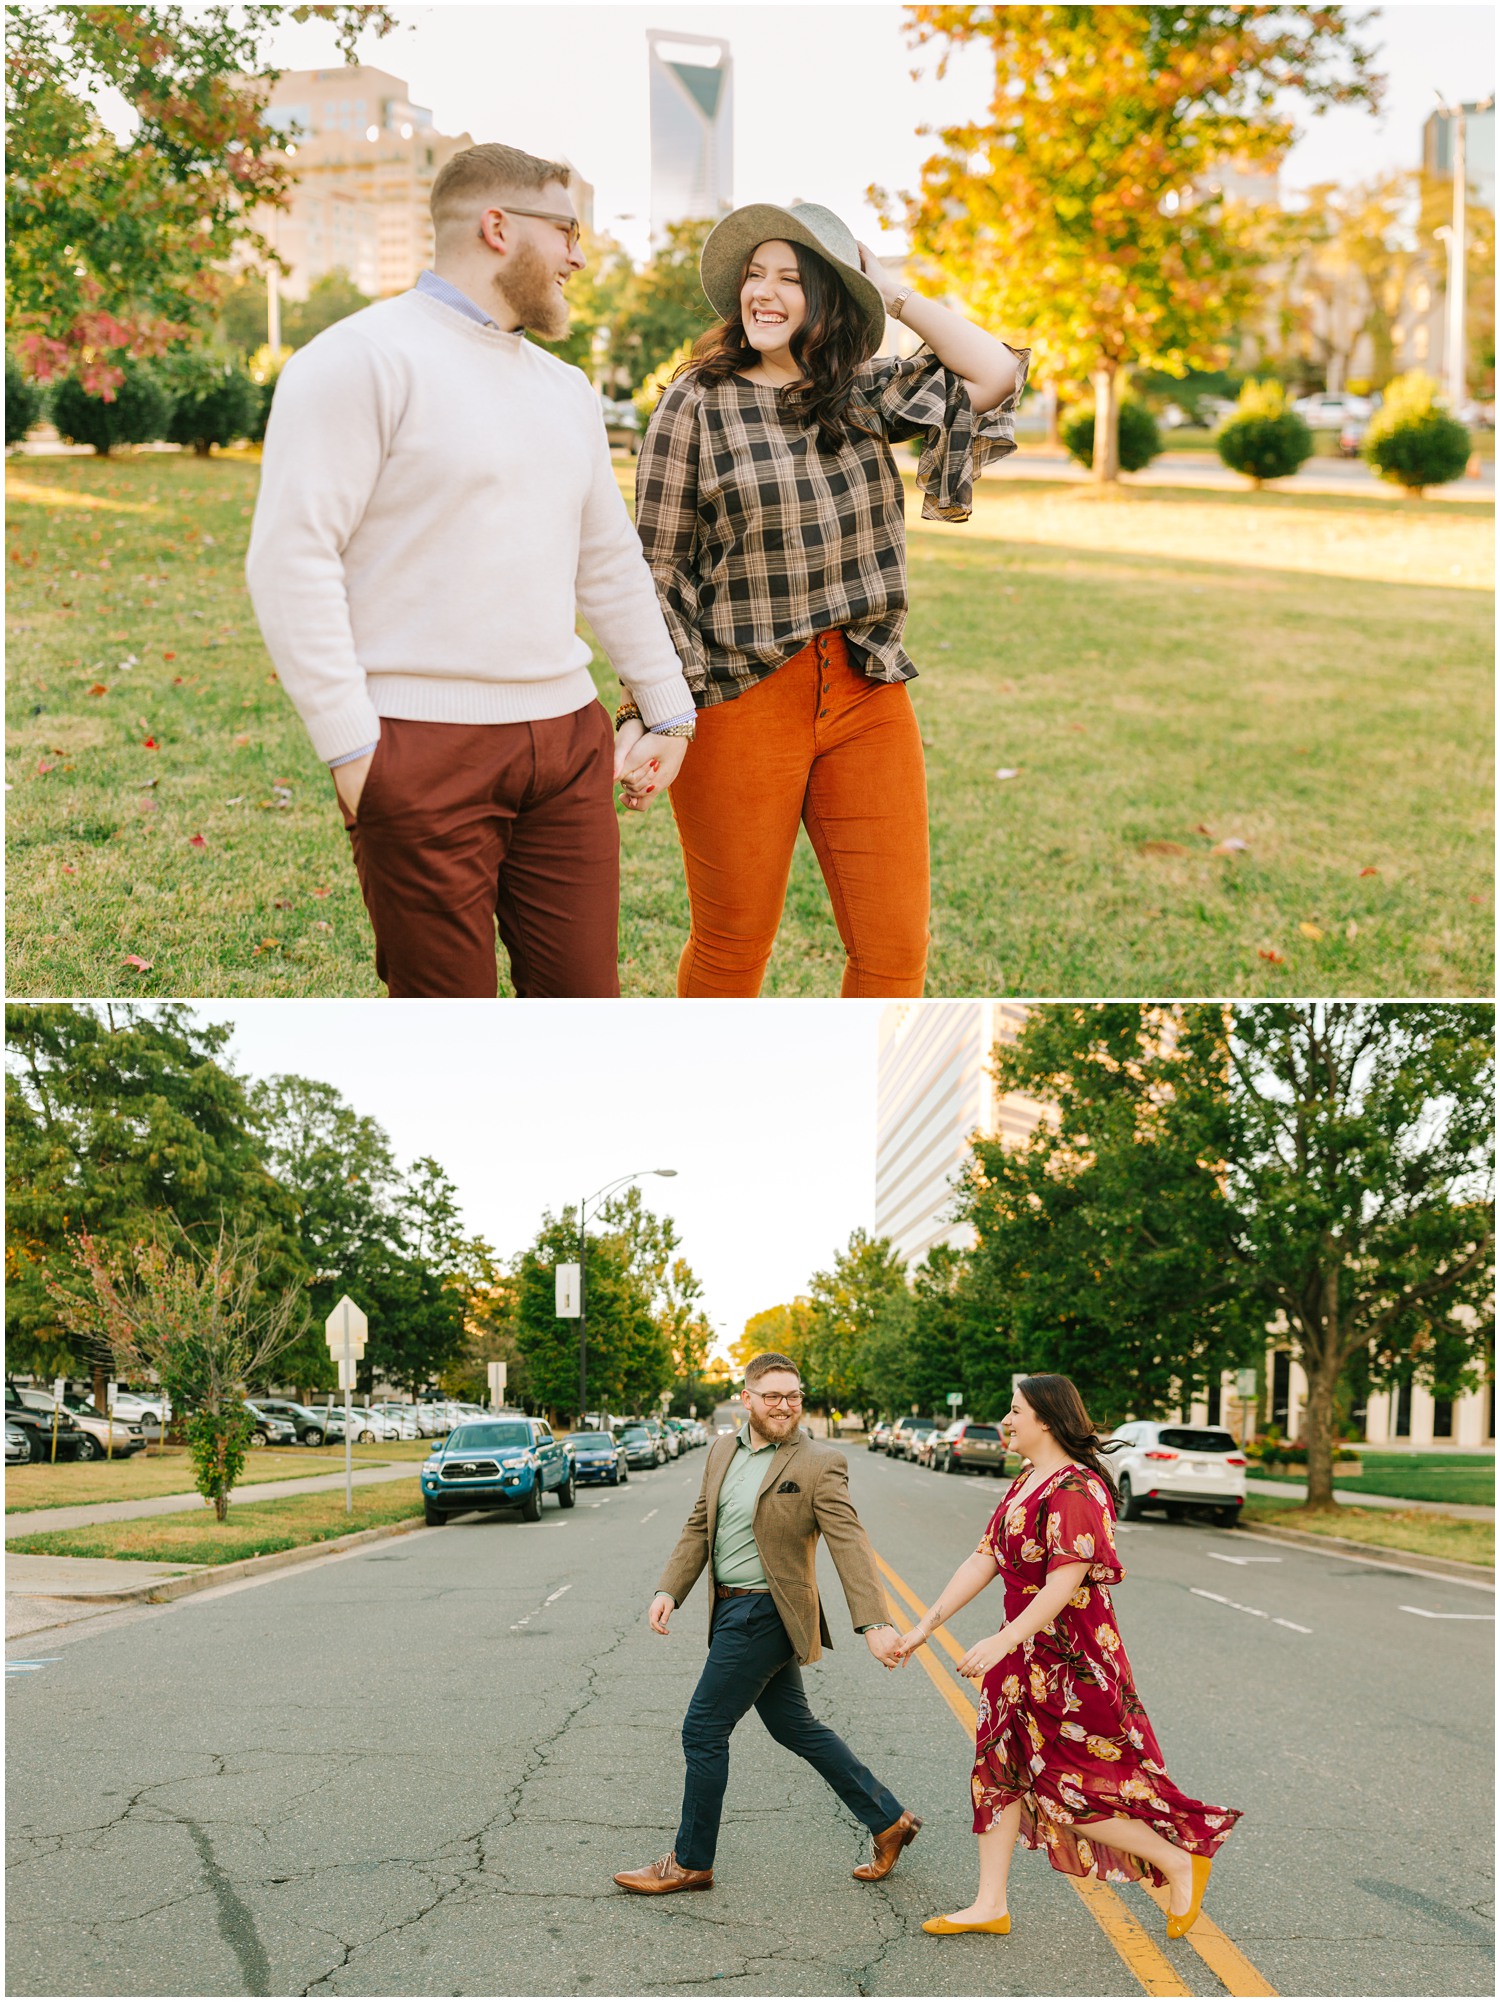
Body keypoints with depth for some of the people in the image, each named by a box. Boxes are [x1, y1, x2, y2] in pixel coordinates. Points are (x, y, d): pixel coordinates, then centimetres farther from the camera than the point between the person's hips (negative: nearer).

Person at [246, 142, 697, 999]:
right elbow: (291, 557, -12)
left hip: (566, 735, 7)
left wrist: (670, 711, 21)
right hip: (426, 747, -7)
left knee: (583, 993, 6)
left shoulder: (565, 389, 19)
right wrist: (349, 745, -15)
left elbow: (611, 562, 25)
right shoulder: (363, 358, -5)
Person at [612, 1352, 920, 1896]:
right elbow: (699, 1526, 12)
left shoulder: (819, 1465, -13)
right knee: (795, 1728, 16)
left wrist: (874, 1624, -27)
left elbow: (849, 1546, -19)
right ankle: (889, 1820, 27)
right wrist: (669, 1590, 0)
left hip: (764, 1615, -8)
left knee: (703, 1731, -2)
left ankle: (690, 1863, 13)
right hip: (734, 1609, 8)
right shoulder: (722, 1450, 8)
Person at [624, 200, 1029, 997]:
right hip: (740, 700, -3)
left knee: (895, 946, 0)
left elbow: (994, 375, -6)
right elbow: (654, 570, -2)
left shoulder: (866, 394, 8)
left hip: (866, 694, 3)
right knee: (732, 944, 7)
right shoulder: (696, 404, -2)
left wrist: (894, 295, 0)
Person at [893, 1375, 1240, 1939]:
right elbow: (984, 1561, 11)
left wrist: (1002, 1643, -31)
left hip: (1071, 1659, -10)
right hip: (1025, 1654, 10)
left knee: (1069, 1789, -4)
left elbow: (1065, 1580, -27)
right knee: (999, 1768, 10)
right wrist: (925, 1626, 7)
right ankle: (990, 1904, 18)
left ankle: (1180, 1861, 14)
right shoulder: (1024, 1485, 11)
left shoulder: (1075, 1489, -20)